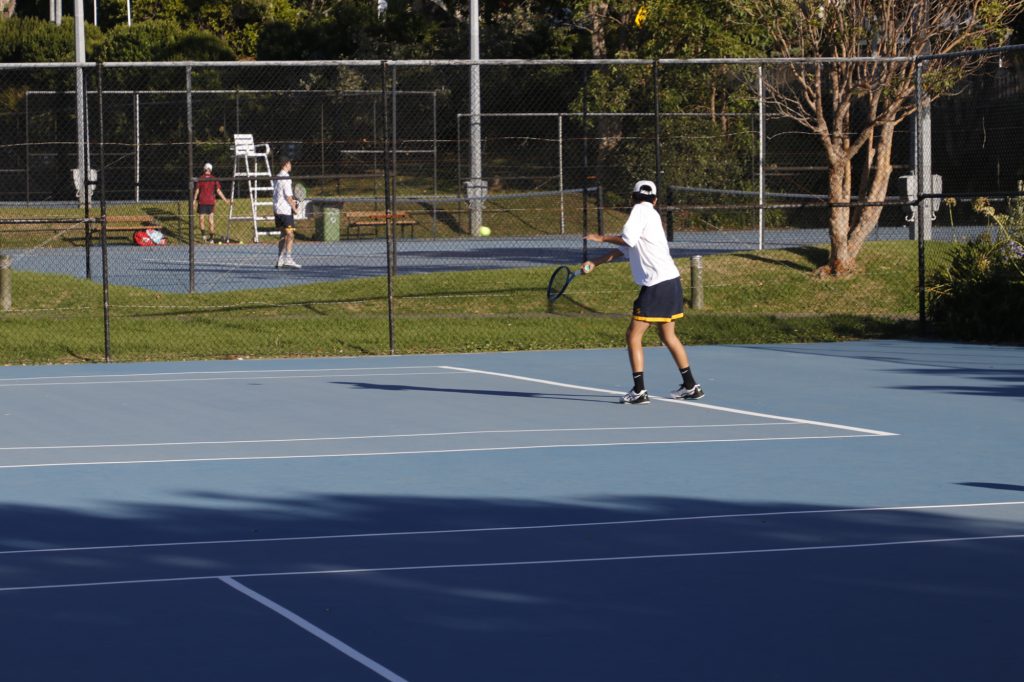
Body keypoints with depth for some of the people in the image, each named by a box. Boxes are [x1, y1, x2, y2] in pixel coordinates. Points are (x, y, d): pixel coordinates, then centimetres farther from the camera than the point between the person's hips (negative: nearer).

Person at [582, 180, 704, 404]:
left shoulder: (640, 210, -6)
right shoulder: (650, 213, 20)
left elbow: (628, 239, -21)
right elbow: (623, 250, 21)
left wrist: (602, 238, -5)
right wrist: (594, 263, 14)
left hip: (657, 284, -9)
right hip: (670, 280, 9)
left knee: (633, 336, -5)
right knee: (668, 336, 20)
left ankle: (639, 391, -8)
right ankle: (691, 386, 25)